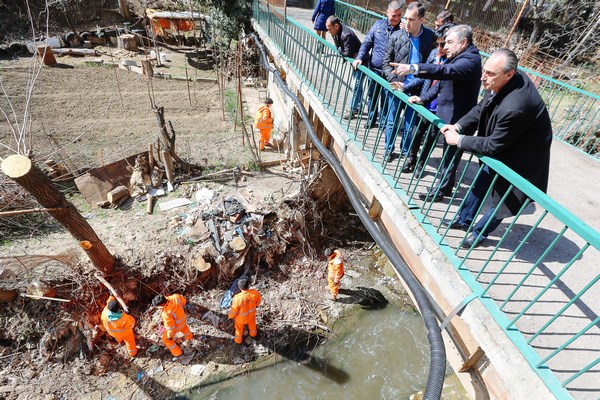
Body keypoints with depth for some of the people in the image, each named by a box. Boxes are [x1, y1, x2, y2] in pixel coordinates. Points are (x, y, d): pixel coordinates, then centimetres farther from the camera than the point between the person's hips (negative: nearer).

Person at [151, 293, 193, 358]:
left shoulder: (166, 314, -44)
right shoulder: (175, 297, -30)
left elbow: (170, 327, -29)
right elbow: (183, 301, -6)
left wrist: (169, 336, -9)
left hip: (175, 326, -5)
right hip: (182, 319, 6)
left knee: (166, 339, 23)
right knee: (184, 327, 39)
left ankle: (177, 352, 41)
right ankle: (189, 336, 69)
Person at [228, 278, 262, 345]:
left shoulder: (238, 298, -41)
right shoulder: (255, 292, -32)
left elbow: (234, 310, -23)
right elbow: (258, 301, -9)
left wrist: (231, 316, -1)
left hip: (241, 317, -2)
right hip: (251, 314, 3)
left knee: (239, 328, 29)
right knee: (252, 324, 35)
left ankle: (238, 340, 56)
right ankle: (253, 334, 64)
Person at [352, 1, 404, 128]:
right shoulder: (378, 25, 5)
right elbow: (367, 43, 8)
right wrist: (360, 57, -6)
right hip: (374, 69, 3)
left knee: (385, 100, 4)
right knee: (372, 96, 15)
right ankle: (371, 119, 33)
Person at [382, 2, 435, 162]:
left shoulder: (431, 37, -3)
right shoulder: (396, 36, -3)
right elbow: (386, 62, 2)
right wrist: (394, 81, -10)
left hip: (416, 89, 0)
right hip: (397, 87, 1)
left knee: (410, 125, 8)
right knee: (392, 122, 11)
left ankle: (406, 152, 26)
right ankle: (389, 150, 27)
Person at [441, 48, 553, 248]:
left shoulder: (514, 107, -39)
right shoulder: (500, 81, -15)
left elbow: (493, 145, -29)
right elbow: (481, 108, 0)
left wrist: (459, 140, -21)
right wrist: (458, 126, -13)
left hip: (519, 158, -9)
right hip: (500, 147, 9)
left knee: (503, 198, 8)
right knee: (480, 183, 19)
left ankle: (480, 232, 29)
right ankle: (464, 219, 39)